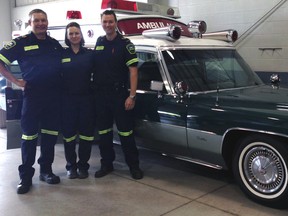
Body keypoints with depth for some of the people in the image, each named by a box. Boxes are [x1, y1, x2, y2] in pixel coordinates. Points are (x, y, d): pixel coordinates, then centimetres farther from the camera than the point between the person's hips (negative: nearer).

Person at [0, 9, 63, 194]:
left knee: (50, 135, 10)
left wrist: (62, 82, 8)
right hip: (33, 95, -4)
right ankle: (26, 176, 11)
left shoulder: (55, 44, 12)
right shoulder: (22, 42, -1)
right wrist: (15, 81, -8)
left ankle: (46, 170, 24)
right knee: (29, 136, 1)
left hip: (55, 95, 4)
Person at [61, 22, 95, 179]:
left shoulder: (89, 54, 5)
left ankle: (83, 165, 18)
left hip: (86, 98, 1)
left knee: (86, 133, 4)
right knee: (69, 133, 5)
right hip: (67, 99, 0)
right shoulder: (61, 54, 3)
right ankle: (71, 166, 19)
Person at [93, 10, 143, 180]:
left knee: (126, 131, -1)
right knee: (103, 131, 11)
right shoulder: (99, 42, 10)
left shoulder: (125, 44, -6)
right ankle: (107, 164, 23)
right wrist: (93, 91, 8)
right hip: (100, 95, 5)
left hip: (119, 94, -5)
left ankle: (134, 166, 11)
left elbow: (133, 70, -11)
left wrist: (132, 96, -18)